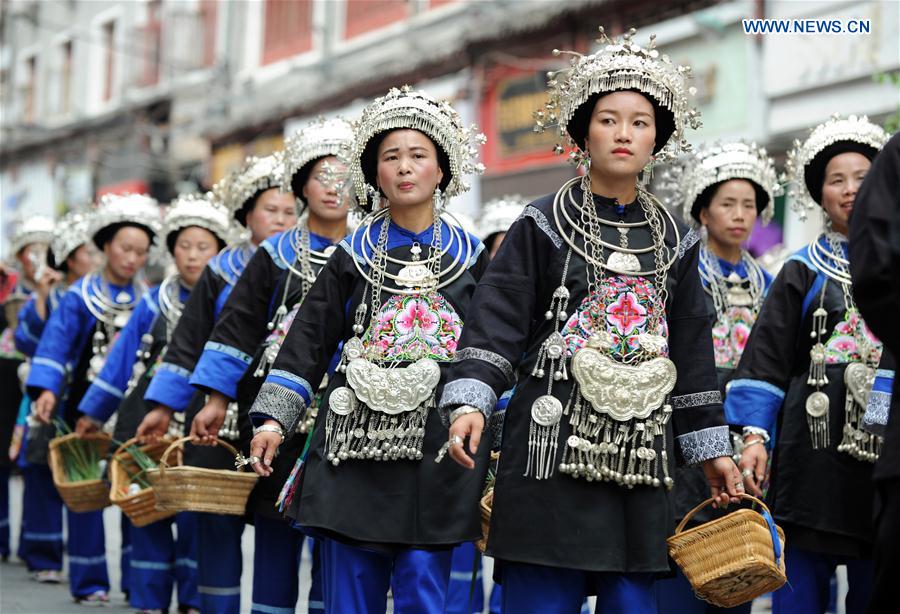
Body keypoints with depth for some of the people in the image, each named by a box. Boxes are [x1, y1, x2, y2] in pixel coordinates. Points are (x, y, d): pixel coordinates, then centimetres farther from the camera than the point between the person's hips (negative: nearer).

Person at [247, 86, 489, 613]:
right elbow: (308, 343, 8)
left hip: (436, 450, -1)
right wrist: (274, 419, 0)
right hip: (356, 448, 1)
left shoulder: (470, 257, 9)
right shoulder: (353, 256, 10)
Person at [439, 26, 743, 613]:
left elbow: (692, 350, 17)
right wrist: (471, 400, -20)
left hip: (640, 454, 4)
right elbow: (497, 321, -5)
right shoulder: (543, 226, 3)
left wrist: (712, 448, 15)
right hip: (552, 449, -4)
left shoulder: (674, 240, 14)